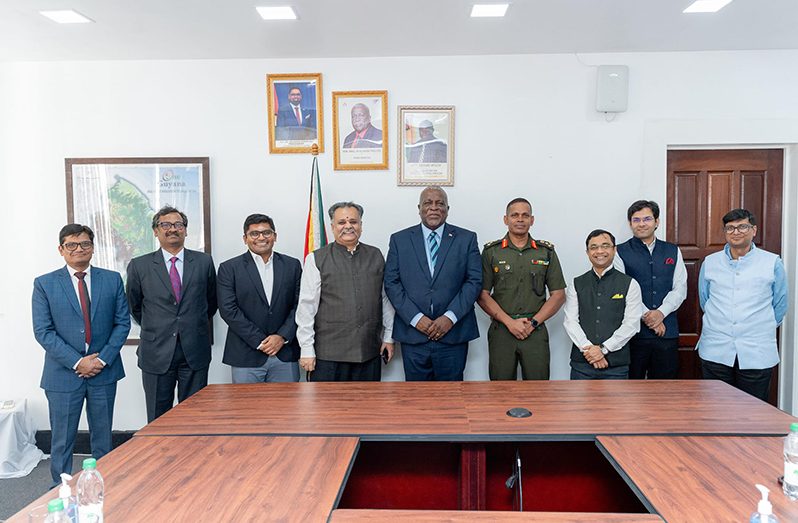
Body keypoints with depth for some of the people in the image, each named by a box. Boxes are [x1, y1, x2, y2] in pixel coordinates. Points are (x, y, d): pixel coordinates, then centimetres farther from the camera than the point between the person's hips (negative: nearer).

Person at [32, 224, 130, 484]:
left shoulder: (112, 280, 3)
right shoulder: (44, 284, -1)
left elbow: (122, 322, 1)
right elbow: (43, 331, -6)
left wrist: (103, 358, -10)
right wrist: (77, 362, -13)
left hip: (104, 372, 2)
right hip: (63, 374, -1)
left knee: (103, 438, 13)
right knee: (62, 441, 9)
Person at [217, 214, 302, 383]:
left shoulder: (292, 265, 8)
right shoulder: (229, 268, 2)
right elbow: (228, 310, -6)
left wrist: (283, 336, -8)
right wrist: (260, 341, -11)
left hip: (285, 356, 2)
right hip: (246, 357, -1)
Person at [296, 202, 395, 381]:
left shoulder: (376, 256, 9)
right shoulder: (316, 260, -1)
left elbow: (385, 299, 13)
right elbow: (306, 307, -3)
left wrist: (388, 337, 11)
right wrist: (307, 350, -6)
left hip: (369, 353, 3)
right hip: (328, 354, -3)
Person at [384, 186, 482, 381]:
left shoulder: (467, 239, 5)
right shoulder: (399, 239, 6)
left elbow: (474, 281, 0)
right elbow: (391, 283, 1)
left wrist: (450, 317, -11)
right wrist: (415, 318, -9)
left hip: (453, 335, 0)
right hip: (413, 333, 1)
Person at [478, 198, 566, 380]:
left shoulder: (547, 252, 8)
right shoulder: (491, 252, 5)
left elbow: (558, 295, 5)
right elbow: (482, 295, 0)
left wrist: (533, 322, -6)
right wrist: (509, 322, -10)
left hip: (536, 332, 1)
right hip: (500, 331, 0)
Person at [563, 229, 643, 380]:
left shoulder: (630, 284, 3)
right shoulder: (576, 285, 8)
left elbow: (631, 324, -5)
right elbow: (570, 322, 0)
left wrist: (603, 349, -12)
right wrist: (588, 349, -13)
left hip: (616, 365, -1)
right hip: (581, 363, 1)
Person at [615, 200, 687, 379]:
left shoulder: (673, 251, 13)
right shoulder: (621, 252, 2)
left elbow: (680, 288, 5)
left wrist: (661, 312, -11)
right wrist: (646, 316, -13)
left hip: (667, 331, 3)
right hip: (634, 331, -3)